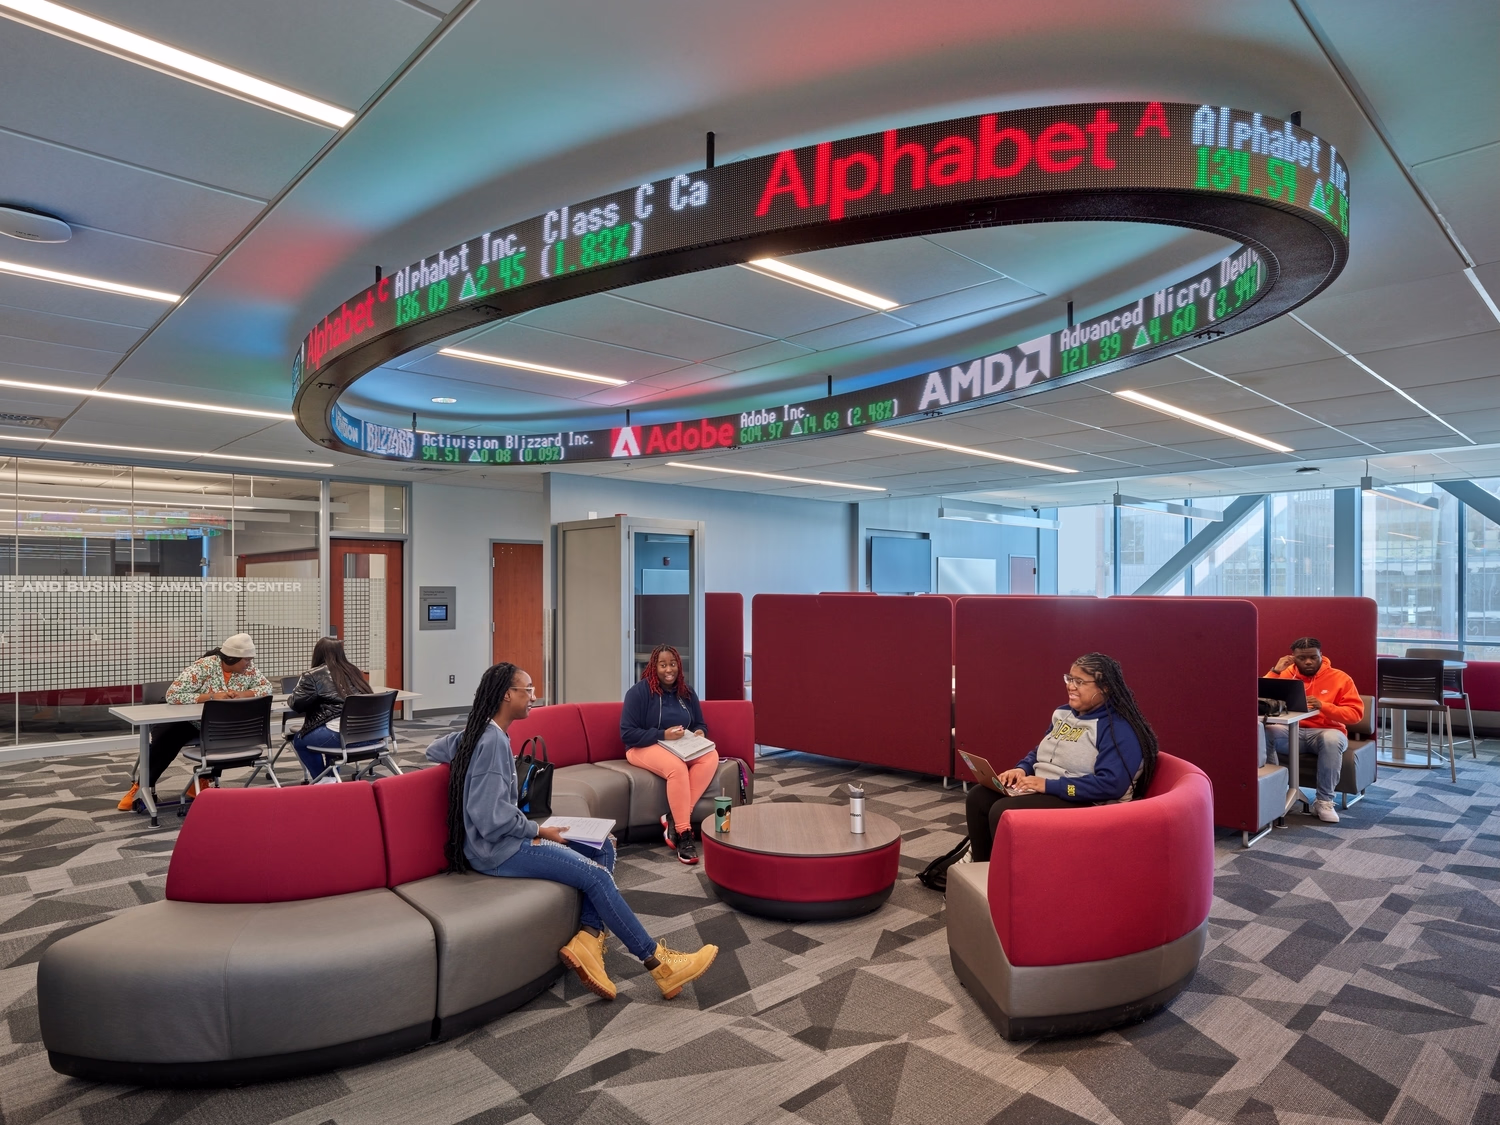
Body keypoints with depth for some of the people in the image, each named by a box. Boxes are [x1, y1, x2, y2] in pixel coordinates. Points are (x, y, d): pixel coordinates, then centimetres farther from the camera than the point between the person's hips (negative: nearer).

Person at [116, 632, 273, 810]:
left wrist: (243, 694, -26)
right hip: (188, 721, -4)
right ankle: (142, 787, 1)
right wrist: (211, 696, -39)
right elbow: (173, 695, -32)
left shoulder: (248, 668, -11)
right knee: (165, 741, -26)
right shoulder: (203, 667, -27)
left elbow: (266, 687, -7)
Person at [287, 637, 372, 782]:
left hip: (340, 736, -7)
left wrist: (289, 700, 26)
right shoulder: (354, 671, 19)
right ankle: (331, 776, 34)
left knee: (299, 740, 21)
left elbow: (296, 704, 1)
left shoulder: (312, 676, 1)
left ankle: (323, 780, 23)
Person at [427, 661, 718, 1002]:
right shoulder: (494, 741, -21)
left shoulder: (479, 732, 9)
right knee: (596, 874, -18)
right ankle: (659, 963, -11)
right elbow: (493, 820, -26)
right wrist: (538, 830, -13)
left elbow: (434, 751, 24)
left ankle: (587, 939, -12)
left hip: (504, 837, 11)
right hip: (497, 849, -11)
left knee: (603, 848, 3)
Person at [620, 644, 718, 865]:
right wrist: (663, 735, -23)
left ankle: (675, 819, -26)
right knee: (677, 767, -38)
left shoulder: (686, 692, 8)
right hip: (646, 747, -6)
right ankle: (683, 833, -28)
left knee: (711, 757, -27)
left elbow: (700, 724, 18)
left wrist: (699, 732, -8)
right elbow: (627, 734, -13)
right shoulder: (639, 691, -9)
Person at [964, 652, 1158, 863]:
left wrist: (1049, 785, -24)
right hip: (1040, 789, 9)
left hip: (1085, 803, -9)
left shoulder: (1118, 728, -14)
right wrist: (1021, 769, -1)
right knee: (978, 796, -7)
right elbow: (1040, 752, 24)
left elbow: (1111, 784, -25)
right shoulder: (1064, 714, 13)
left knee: (1003, 811, -27)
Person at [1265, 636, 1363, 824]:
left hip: (1325, 732, -1)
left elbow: (1356, 712, -3)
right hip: (1291, 732, 1)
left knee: (1333, 739, -38)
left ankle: (1324, 801, -24)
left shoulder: (1339, 678, 4)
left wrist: (1324, 706, -20)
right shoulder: (1286, 674, 8)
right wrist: (1275, 671, -9)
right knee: (1264, 731, -32)